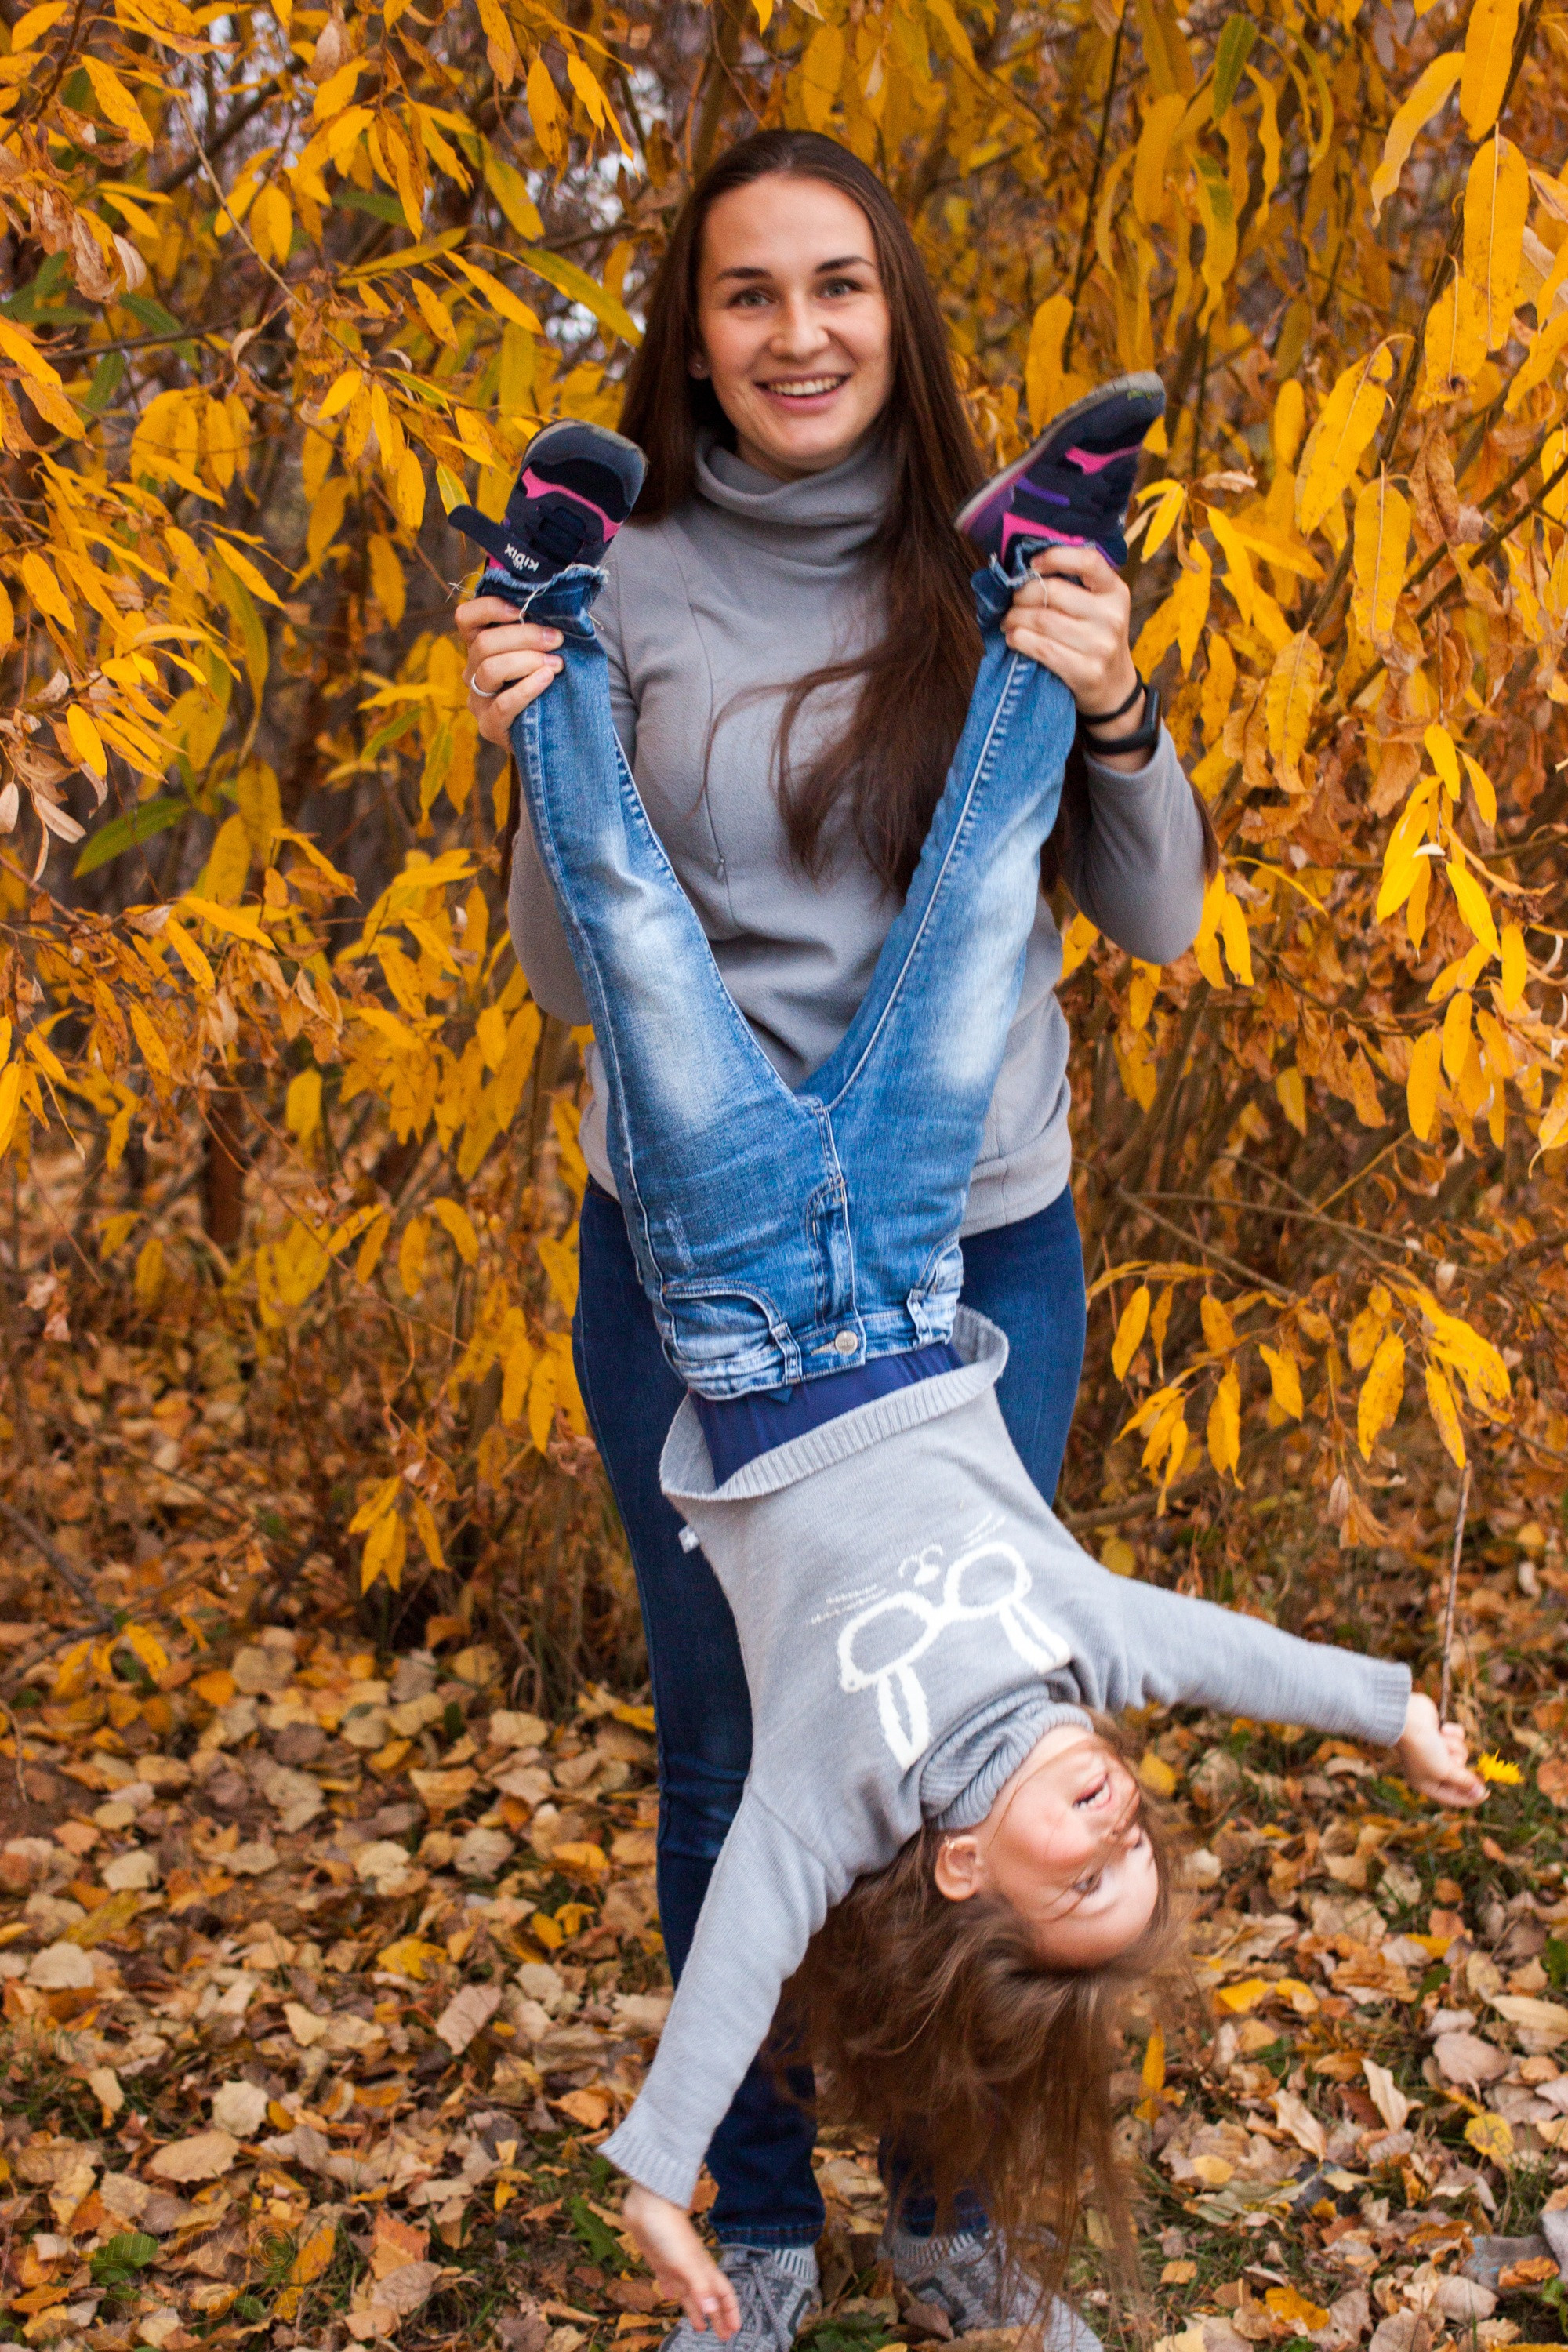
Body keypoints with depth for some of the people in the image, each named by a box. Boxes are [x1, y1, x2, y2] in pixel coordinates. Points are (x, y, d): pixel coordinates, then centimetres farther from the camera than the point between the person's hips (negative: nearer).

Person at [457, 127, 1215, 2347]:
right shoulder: (627, 588, -2)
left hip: (984, 1249, 1)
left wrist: (1113, 714, -17)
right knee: (730, 1746, 12)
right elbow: (572, 974, 2)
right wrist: (532, 758, -15)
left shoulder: (1003, 575, 0)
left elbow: (1156, 921, 0)